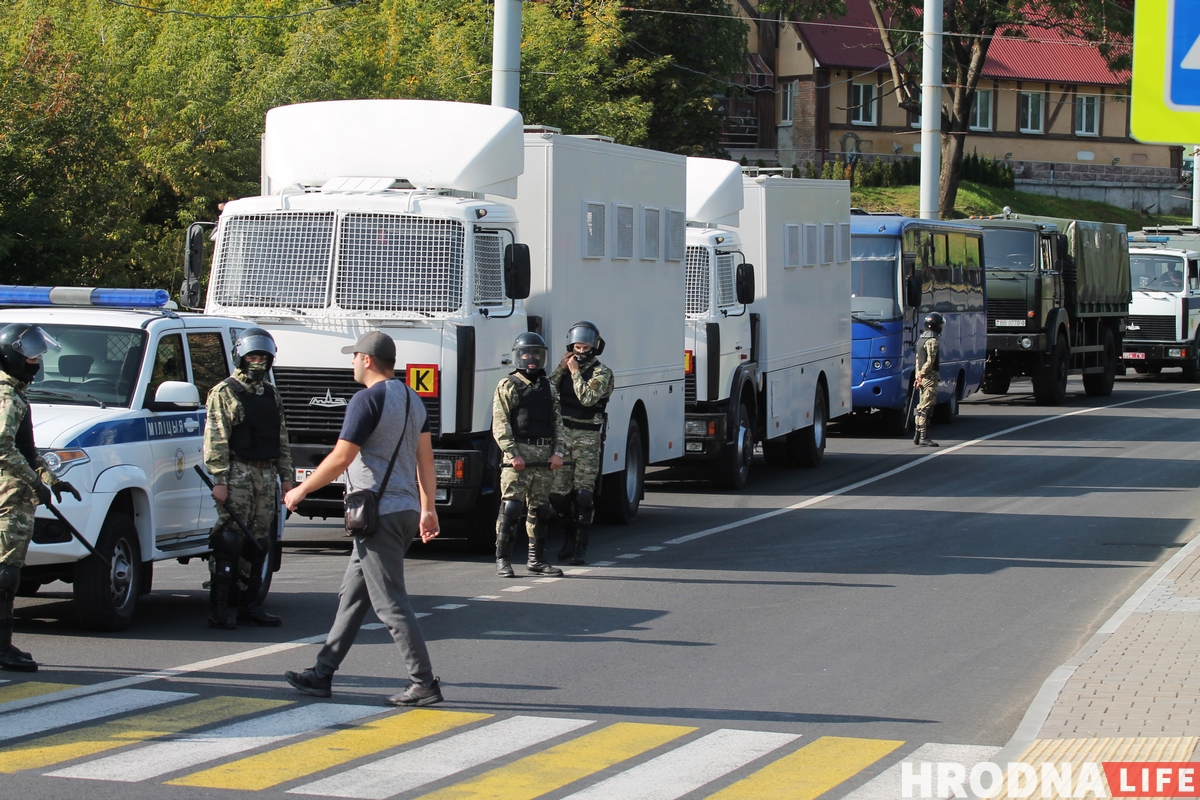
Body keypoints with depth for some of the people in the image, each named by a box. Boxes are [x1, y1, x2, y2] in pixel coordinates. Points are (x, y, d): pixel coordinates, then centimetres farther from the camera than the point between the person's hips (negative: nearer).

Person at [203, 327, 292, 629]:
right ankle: (220, 607, -9)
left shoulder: (271, 394, 18)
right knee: (230, 540, -9)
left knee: (259, 542, 8)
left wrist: (286, 476, 14)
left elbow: (282, 439, 21)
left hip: (266, 474, 7)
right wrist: (220, 480, -16)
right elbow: (215, 440, -9)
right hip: (238, 473, -7)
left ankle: (250, 604, 14)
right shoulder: (224, 392, -3)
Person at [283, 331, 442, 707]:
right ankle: (322, 674, 19)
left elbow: (341, 458, -15)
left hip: (378, 513, -10)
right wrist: (428, 508, 19)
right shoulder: (412, 399, 14)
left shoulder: (368, 400, -13)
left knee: (390, 604, -7)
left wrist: (302, 490, -3)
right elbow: (425, 460, 16)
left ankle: (424, 683, -9)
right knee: (352, 596, 15)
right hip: (405, 510, 10)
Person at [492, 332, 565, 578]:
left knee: (539, 509, 8)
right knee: (511, 507, -8)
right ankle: (502, 559, -4)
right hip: (518, 455, -5)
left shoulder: (549, 388, 17)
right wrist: (512, 454, -14)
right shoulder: (508, 386, 2)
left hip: (545, 456, 5)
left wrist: (558, 452, 4)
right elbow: (500, 424, -5)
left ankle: (536, 560, 15)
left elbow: (557, 422, 17)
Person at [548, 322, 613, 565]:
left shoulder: (602, 373, -2)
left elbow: (588, 398, -18)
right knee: (558, 492, 4)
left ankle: (581, 547, -9)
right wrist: (561, 368, -4)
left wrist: (575, 372, -11)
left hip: (586, 438, -5)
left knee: (583, 494, -9)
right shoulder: (565, 369, 14)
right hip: (561, 435, 5)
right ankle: (570, 538, 22)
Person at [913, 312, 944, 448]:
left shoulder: (921, 339, 17)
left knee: (922, 407, 16)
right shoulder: (932, 341, -13)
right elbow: (930, 361, -21)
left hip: (923, 377, 10)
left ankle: (918, 436, 20)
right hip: (930, 377, -10)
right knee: (927, 408, -9)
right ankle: (923, 438, -11)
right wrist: (922, 374, -15)